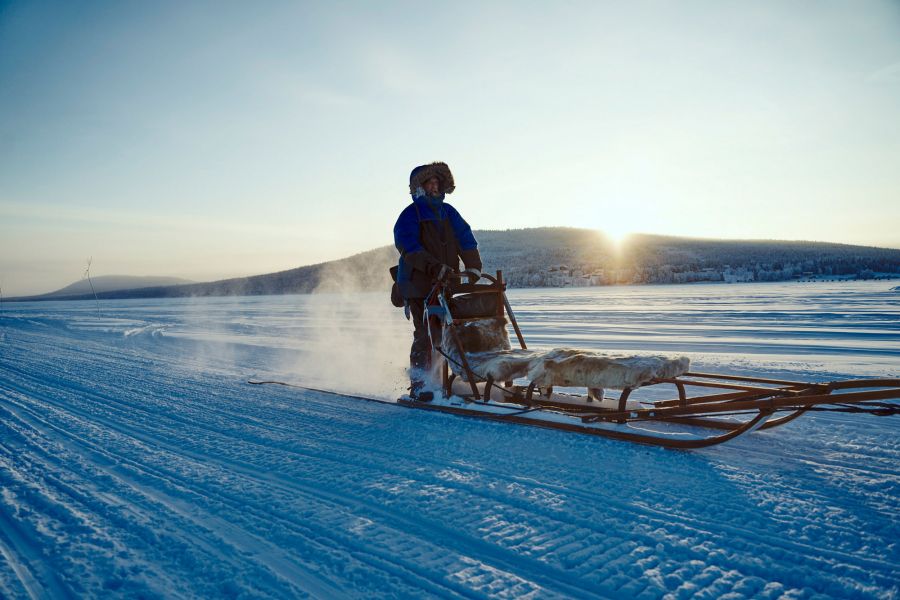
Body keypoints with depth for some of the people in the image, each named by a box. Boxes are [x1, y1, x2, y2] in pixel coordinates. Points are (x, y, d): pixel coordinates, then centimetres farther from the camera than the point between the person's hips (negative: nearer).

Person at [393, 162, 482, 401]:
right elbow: (411, 250, -16)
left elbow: (466, 242, 8)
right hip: (418, 285, -5)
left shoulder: (449, 213, 15)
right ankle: (418, 385, -3)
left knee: (444, 335, 8)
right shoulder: (410, 215, -3)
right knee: (423, 336, -9)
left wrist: (473, 269, -7)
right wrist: (438, 269, -27)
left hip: (446, 285, 6)